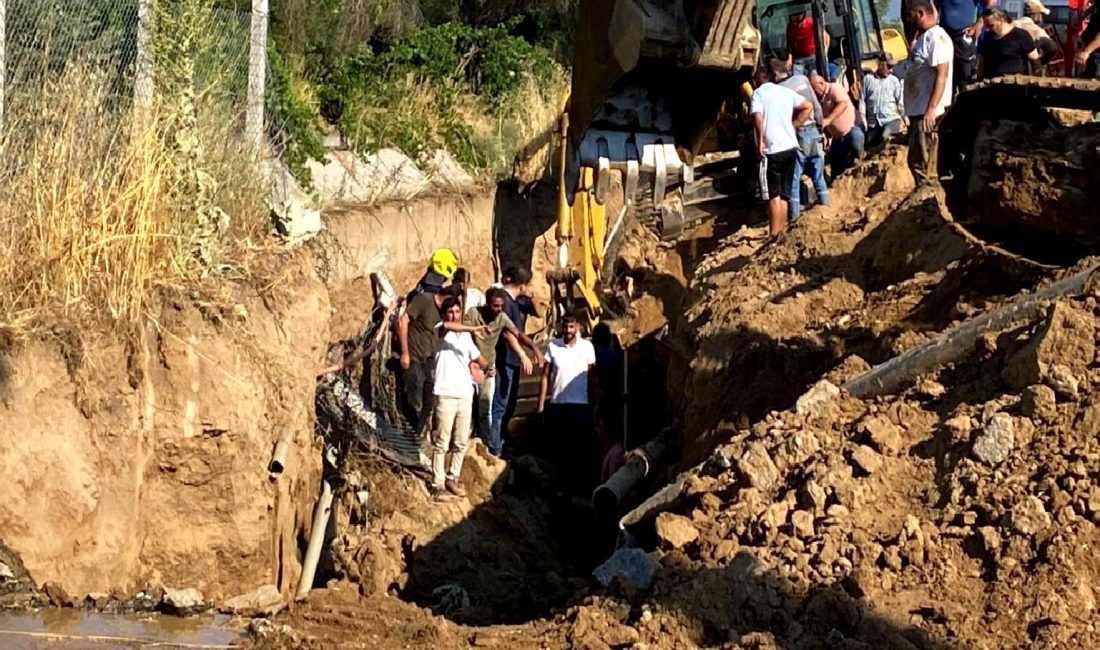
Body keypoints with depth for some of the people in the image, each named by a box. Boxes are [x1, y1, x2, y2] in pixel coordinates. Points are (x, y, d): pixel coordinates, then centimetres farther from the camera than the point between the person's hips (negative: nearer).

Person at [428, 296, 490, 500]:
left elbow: (481, 361, 25)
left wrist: (478, 364, 2)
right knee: (442, 443, -5)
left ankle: (452, 479, 20)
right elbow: (447, 326, -29)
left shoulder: (466, 337, 17)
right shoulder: (440, 331, -2)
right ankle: (438, 484, -3)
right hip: (446, 394, -6)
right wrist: (473, 328, -36)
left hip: (465, 395, 6)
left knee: (461, 443, 9)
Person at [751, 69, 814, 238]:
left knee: (773, 195, -3)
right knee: (783, 195, 12)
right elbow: (808, 107, 10)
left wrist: (760, 140, -13)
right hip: (790, 147, 5)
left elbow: (758, 117, -19)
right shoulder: (786, 91, 12)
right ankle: (782, 231, 13)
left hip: (772, 150, -5)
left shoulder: (758, 93, -3)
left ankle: (774, 235, -4)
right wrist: (792, 126, 12)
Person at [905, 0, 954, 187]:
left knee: (923, 164, -10)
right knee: (916, 162, 14)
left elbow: (942, 75, -22)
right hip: (917, 110, 10)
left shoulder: (937, 38, -14)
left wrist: (931, 109, -27)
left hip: (927, 112, -10)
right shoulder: (922, 37, 17)